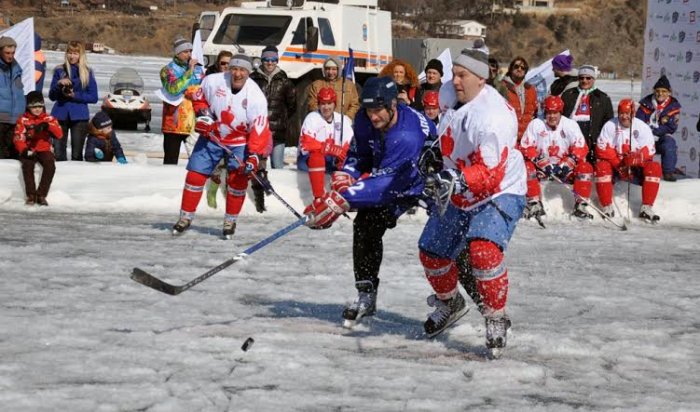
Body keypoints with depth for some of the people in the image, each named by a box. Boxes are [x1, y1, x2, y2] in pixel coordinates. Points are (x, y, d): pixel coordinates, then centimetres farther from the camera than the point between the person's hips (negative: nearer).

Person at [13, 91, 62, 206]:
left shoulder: (49, 119, 8)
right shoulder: (23, 120, 5)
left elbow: (59, 134, -7)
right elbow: (18, 138, -5)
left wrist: (47, 126, -25)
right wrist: (24, 150, -25)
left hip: (45, 150, 1)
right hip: (29, 151, -1)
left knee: (50, 165, -32)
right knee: (27, 164, -34)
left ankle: (41, 195, -24)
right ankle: (30, 195, -25)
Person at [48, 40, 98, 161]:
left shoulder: (87, 73, 4)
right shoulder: (59, 71, 7)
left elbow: (93, 98, 0)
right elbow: (52, 96, 6)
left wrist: (75, 95, -12)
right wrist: (59, 84, -13)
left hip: (79, 116, -1)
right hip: (60, 115, 1)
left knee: (77, 154, 0)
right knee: (59, 153, -2)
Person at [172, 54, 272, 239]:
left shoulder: (256, 97, -23)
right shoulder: (213, 81, -17)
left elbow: (259, 130, -23)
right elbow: (198, 98, 5)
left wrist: (254, 157, -31)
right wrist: (202, 115, -13)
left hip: (240, 142, -2)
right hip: (211, 137, 2)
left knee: (238, 181, -9)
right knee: (195, 176, 1)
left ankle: (230, 221, 11)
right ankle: (186, 217, 17)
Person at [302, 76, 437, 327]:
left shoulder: (408, 134, -39)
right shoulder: (365, 122, -15)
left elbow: (385, 180, -43)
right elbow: (360, 154, 5)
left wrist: (341, 200, -47)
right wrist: (345, 176, -16)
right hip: (394, 179, 6)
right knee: (366, 226, -8)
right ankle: (366, 295, 1)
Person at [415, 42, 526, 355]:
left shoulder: (492, 117, -29)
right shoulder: (453, 96, -3)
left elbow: (489, 174, -35)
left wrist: (457, 180, -47)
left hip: (500, 192, -9)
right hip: (460, 197, 9)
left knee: (483, 250, -31)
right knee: (432, 251, 13)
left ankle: (496, 319, -15)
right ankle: (450, 303, 42)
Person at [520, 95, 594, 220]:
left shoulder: (570, 125, -5)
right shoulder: (535, 124, -7)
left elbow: (581, 148, -8)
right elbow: (526, 147, -10)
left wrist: (570, 161, -27)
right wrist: (539, 161, -26)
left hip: (565, 167, 0)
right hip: (541, 166, 0)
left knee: (585, 167, -25)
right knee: (526, 167, -30)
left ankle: (580, 206, -18)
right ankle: (535, 204, -20)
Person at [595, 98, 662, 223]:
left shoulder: (643, 127, -5)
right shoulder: (610, 126, -4)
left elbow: (648, 152, -11)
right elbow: (602, 149, -10)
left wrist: (635, 159, -33)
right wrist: (618, 163, -22)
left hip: (636, 167, 0)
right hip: (615, 166, 0)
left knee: (654, 167, -26)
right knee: (601, 166, -31)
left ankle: (646, 208, -25)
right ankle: (607, 208, -26)